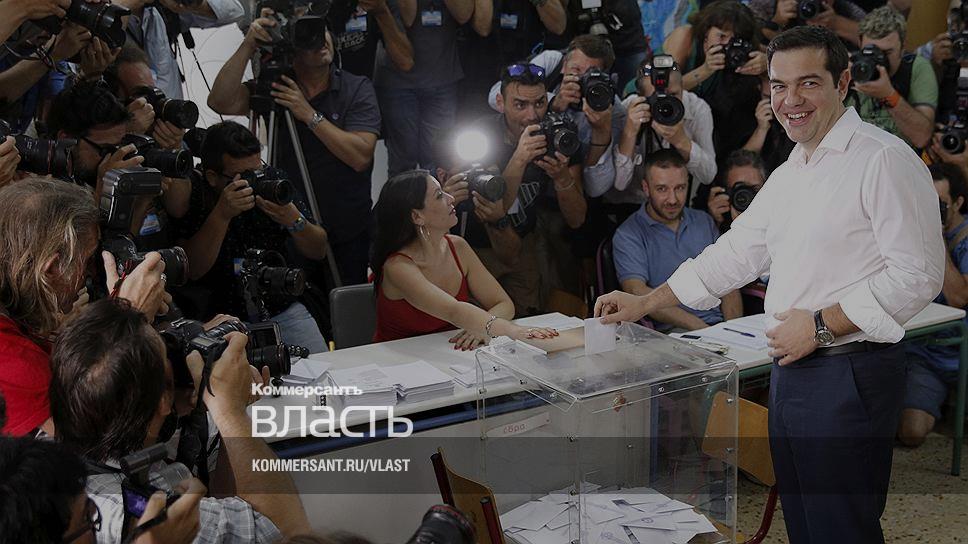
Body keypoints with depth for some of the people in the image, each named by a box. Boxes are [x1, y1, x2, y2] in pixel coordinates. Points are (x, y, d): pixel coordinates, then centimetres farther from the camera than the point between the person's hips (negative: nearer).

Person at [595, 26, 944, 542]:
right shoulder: (787, 175, 16)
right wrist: (645, 303, 20)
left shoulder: (883, 159, -12)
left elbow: (917, 273, -17)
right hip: (790, 370, 8)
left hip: (848, 378, -8)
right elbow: (737, 250, 22)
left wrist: (823, 325, -17)